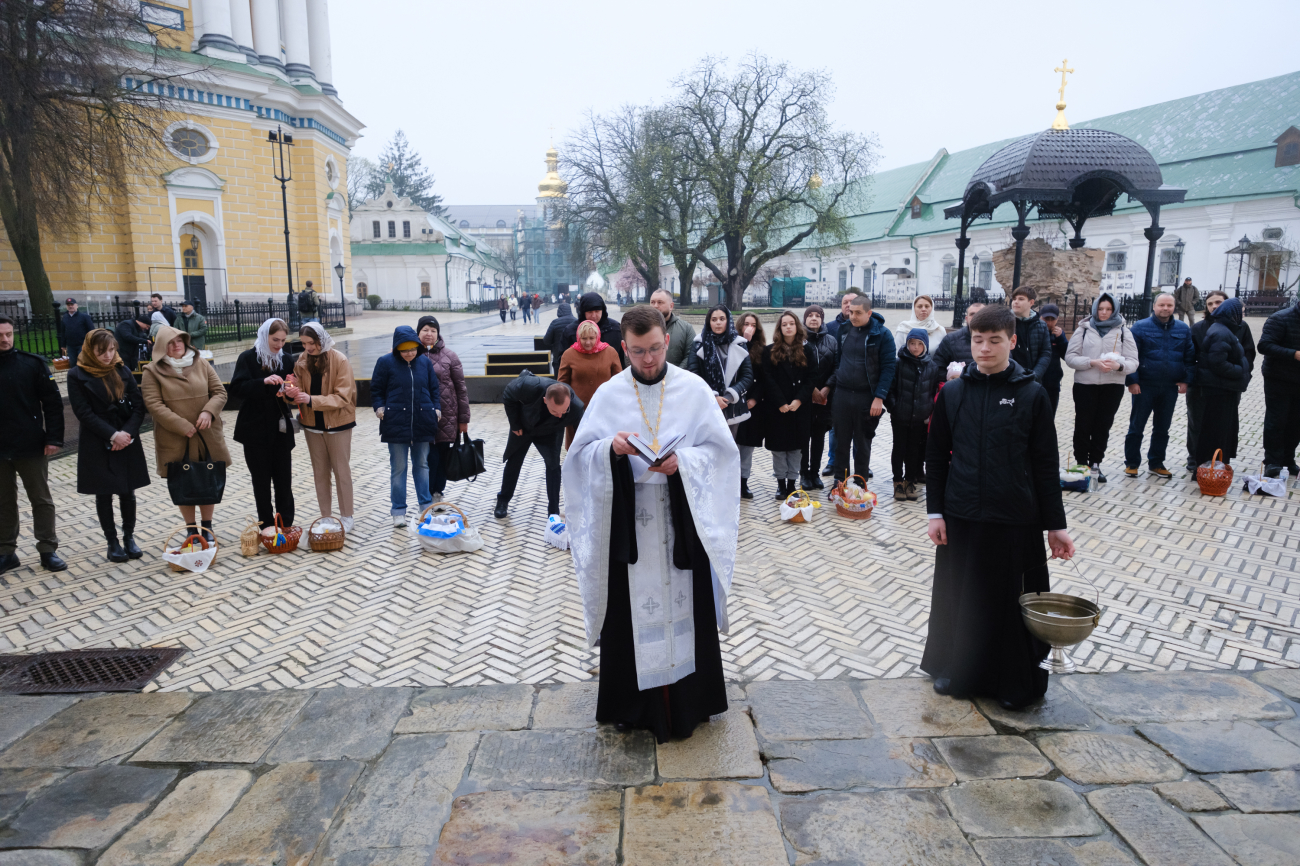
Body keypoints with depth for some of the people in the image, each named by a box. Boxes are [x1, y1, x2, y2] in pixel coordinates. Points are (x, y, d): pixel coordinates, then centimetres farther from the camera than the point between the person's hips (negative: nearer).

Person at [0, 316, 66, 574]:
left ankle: (48, 550, 16)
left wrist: (54, 438, -9)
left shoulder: (32, 364, -3)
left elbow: (53, 403, -3)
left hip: (32, 446, -2)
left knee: (41, 500, 7)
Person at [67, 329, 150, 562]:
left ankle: (129, 538, 21)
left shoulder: (122, 371, 4)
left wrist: (127, 433, -13)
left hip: (127, 442, 2)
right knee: (104, 495, 6)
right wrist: (112, 435, -16)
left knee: (127, 492, 8)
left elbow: (138, 405, 1)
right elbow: (84, 412, -9)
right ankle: (112, 542, 17)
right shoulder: (77, 375, -4)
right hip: (97, 445, -2)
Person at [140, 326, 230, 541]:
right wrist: (182, 426, -17)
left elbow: (220, 392, 5)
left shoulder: (201, 364, 6)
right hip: (175, 441, -2)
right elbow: (154, 404, -10)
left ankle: (207, 526, 24)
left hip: (207, 437, 2)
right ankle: (191, 529, 21)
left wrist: (209, 411, -14)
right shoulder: (153, 372, -3)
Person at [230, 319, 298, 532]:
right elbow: (237, 388, -15)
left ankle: (286, 526, 15)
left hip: (281, 430, 3)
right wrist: (264, 382, -29)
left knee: (284, 479, 5)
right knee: (261, 481, 6)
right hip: (256, 430, -2)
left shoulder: (287, 359, 6)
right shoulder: (248, 358, -4)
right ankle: (267, 527, 14)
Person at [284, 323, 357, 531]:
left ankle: (347, 517, 17)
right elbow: (300, 394, 0)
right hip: (312, 425, 5)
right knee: (320, 472, 13)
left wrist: (311, 400, -27)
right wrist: (292, 394, -23)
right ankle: (325, 517, 24)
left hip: (337, 424, -5)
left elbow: (343, 397, -19)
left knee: (341, 471, 5)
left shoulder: (340, 360, -14)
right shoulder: (302, 361, 0)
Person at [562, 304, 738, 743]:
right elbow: (582, 455, 2)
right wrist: (611, 449, -19)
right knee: (631, 611, 6)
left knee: (685, 606, 7)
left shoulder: (694, 389, -1)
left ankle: (689, 700, 24)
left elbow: (720, 449, 0)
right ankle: (636, 702, 24)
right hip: (627, 521, 1)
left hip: (682, 520, 0)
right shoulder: (608, 394, 2)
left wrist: (683, 460, -18)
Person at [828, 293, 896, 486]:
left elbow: (889, 367, -9)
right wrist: (830, 384, 6)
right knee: (841, 442, 8)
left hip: (866, 398, -3)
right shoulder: (843, 329, 6)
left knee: (862, 444, 8)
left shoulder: (882, 334, -7)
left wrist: (879, 397, -15)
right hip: (841, 394, 3)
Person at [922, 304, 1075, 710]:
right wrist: (935, 511, -1)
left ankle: (1012, 680, 26)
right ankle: (956, 670, 32)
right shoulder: (952, 392, 1)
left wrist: (1055, 525, -1)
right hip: (960, 517, 2)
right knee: (959, 596, 12)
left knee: (1010, 599, 7)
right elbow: (936, 457, 5)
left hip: (1014, 520, -2)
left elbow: (1045, 464, -1)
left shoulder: (1032, 394, -4)